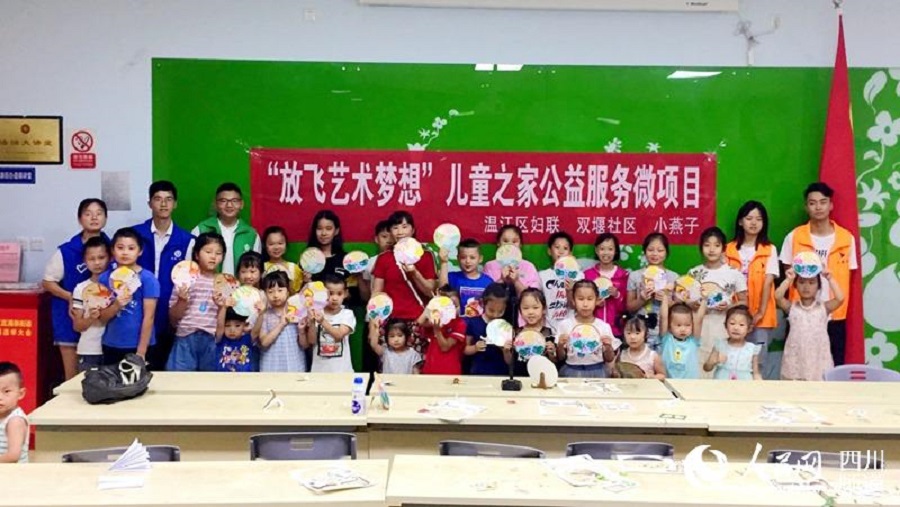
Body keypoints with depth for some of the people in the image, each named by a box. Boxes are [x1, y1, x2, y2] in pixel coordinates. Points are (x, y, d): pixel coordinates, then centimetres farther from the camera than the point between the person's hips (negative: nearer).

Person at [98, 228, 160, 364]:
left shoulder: (147, 278, -8)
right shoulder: (105, 278, 3)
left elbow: (149, 317, -10)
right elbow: (103, 318, 4)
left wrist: (141, 352, -13)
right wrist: (117, 305, -17)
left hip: (139, 346, -3)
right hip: (111, 346, 3)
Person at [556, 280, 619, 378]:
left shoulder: (604, 326, 0)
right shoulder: (565, 325, -1)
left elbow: (609, 359, 8)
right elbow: (561, 358, 5)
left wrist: (608, 347, -10)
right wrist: (560, 345, -13)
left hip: (597, 372, 0)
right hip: (571, 372, 0)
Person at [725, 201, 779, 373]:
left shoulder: (769, 250, 2)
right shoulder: (730, 249, 7)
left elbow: (768, 282, -4)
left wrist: (761, 312, -11)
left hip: (760, 315, -1)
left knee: (758, 360, 1)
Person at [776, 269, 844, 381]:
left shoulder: (823, 307, 1)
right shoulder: (792, 307, 2)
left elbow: (840, 298, -15)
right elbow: (778, 296, -16)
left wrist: (830, 279, -17)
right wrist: (788, 279, -18)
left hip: (818, 360, 0)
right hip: (795, 361, 0)